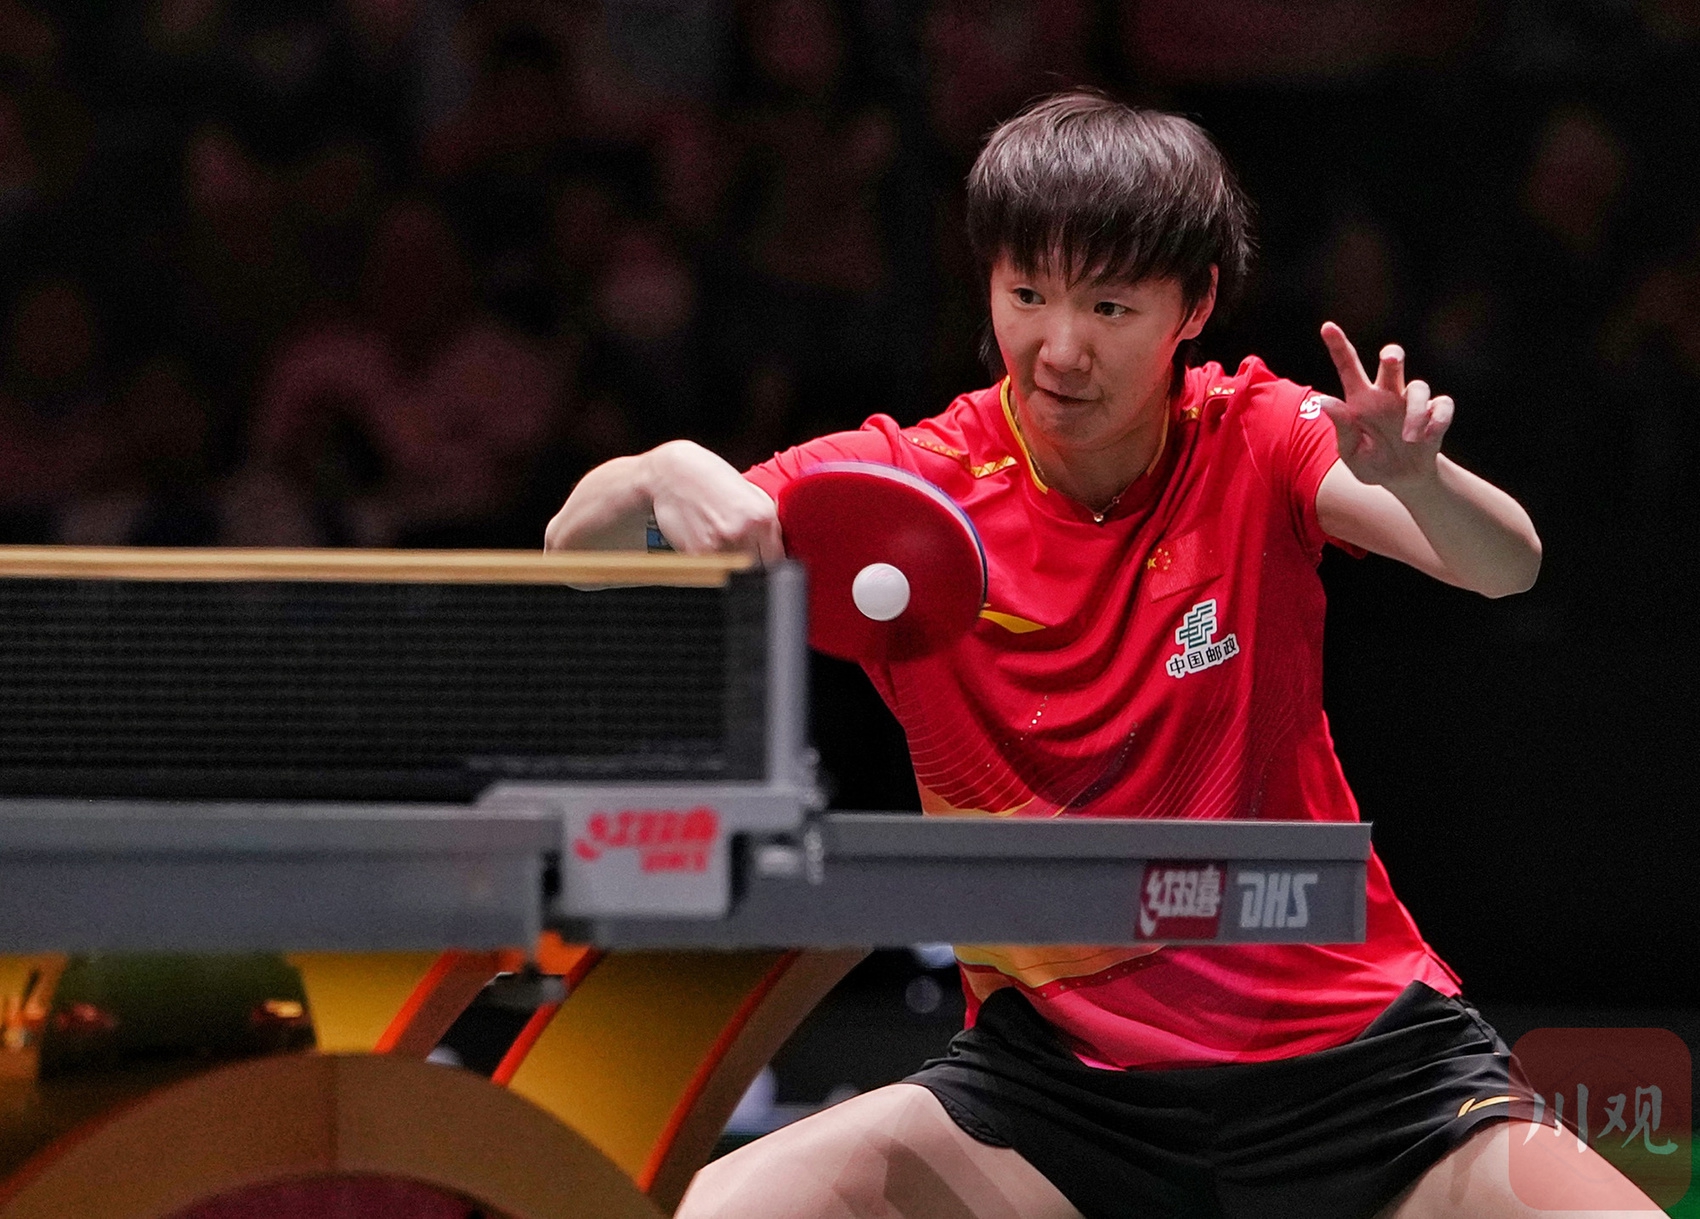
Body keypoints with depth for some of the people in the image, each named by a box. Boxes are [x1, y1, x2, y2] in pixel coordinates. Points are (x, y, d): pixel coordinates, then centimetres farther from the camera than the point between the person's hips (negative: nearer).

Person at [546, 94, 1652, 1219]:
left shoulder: (1255, 444, -4)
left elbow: (1508, 566, -18)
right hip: (1059, 1072, 0)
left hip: (1347, 1039, 0)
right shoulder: (904, 483, -4)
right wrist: (665, 478, -32)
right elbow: (577, 548, -8)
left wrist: (1413, 477, -41)